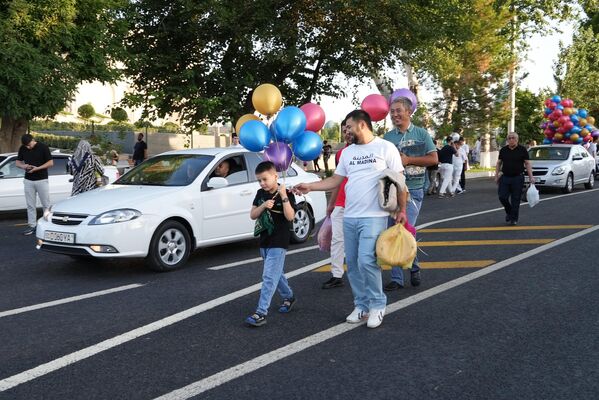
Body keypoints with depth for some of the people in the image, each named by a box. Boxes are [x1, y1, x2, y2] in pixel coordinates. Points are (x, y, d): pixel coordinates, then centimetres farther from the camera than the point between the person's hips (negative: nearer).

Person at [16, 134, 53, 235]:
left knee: (46, 204, 1)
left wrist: (37, 168, -19)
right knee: (30, 205, 6)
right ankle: (32, 225, 12)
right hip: (28, 180, 4)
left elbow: (50, 163, -8)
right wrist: (23, 166, -11)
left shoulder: (43, 147, -9)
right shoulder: (22, 149, 4)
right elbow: (17, 162, 12)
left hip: (42, 180, -4)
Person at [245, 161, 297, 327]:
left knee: (269, 277, -11)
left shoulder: (286, 194, -11)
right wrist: (263, 206, -14)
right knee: (276, 274, 21)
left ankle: (261, 313, -13)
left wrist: (284, 196, -27)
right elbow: (252, 215, 3)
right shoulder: (261, 193, 6)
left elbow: (290, 216, -22)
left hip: (279, 243, -7)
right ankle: (289, 297, 42)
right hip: (264, 241, 7)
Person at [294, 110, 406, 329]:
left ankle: (377, 305, 4)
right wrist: (309, 186, 7)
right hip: (349, 217, 6)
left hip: (374, 217, -6)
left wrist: (401, 209, -5)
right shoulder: (347, 152, 14)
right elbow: (335, 180, 16)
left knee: (367, 261, -15)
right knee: (352, 264, 8)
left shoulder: (386, 147, -2)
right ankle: (362, 305, 21)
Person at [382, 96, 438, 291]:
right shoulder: (387, 137, 10)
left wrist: (409, 160, -11)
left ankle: (414, 267, 13)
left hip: (413, 190, -3)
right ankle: (396, 278, 12)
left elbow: (434, 159, -1)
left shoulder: (421, 134, 4)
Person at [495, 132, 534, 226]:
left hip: (517, 178, -2)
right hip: (505, 177, 2)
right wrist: (496, 176, 6)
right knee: (502, 197, -3)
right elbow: (499, 163, 12)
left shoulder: (522, 150, -1)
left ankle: (513, 219, 11)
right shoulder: (503, 150, 6)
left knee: (515, 199, 0)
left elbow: (527, 164, -1)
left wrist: (531, 177, -9)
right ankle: (509, 212, 24)